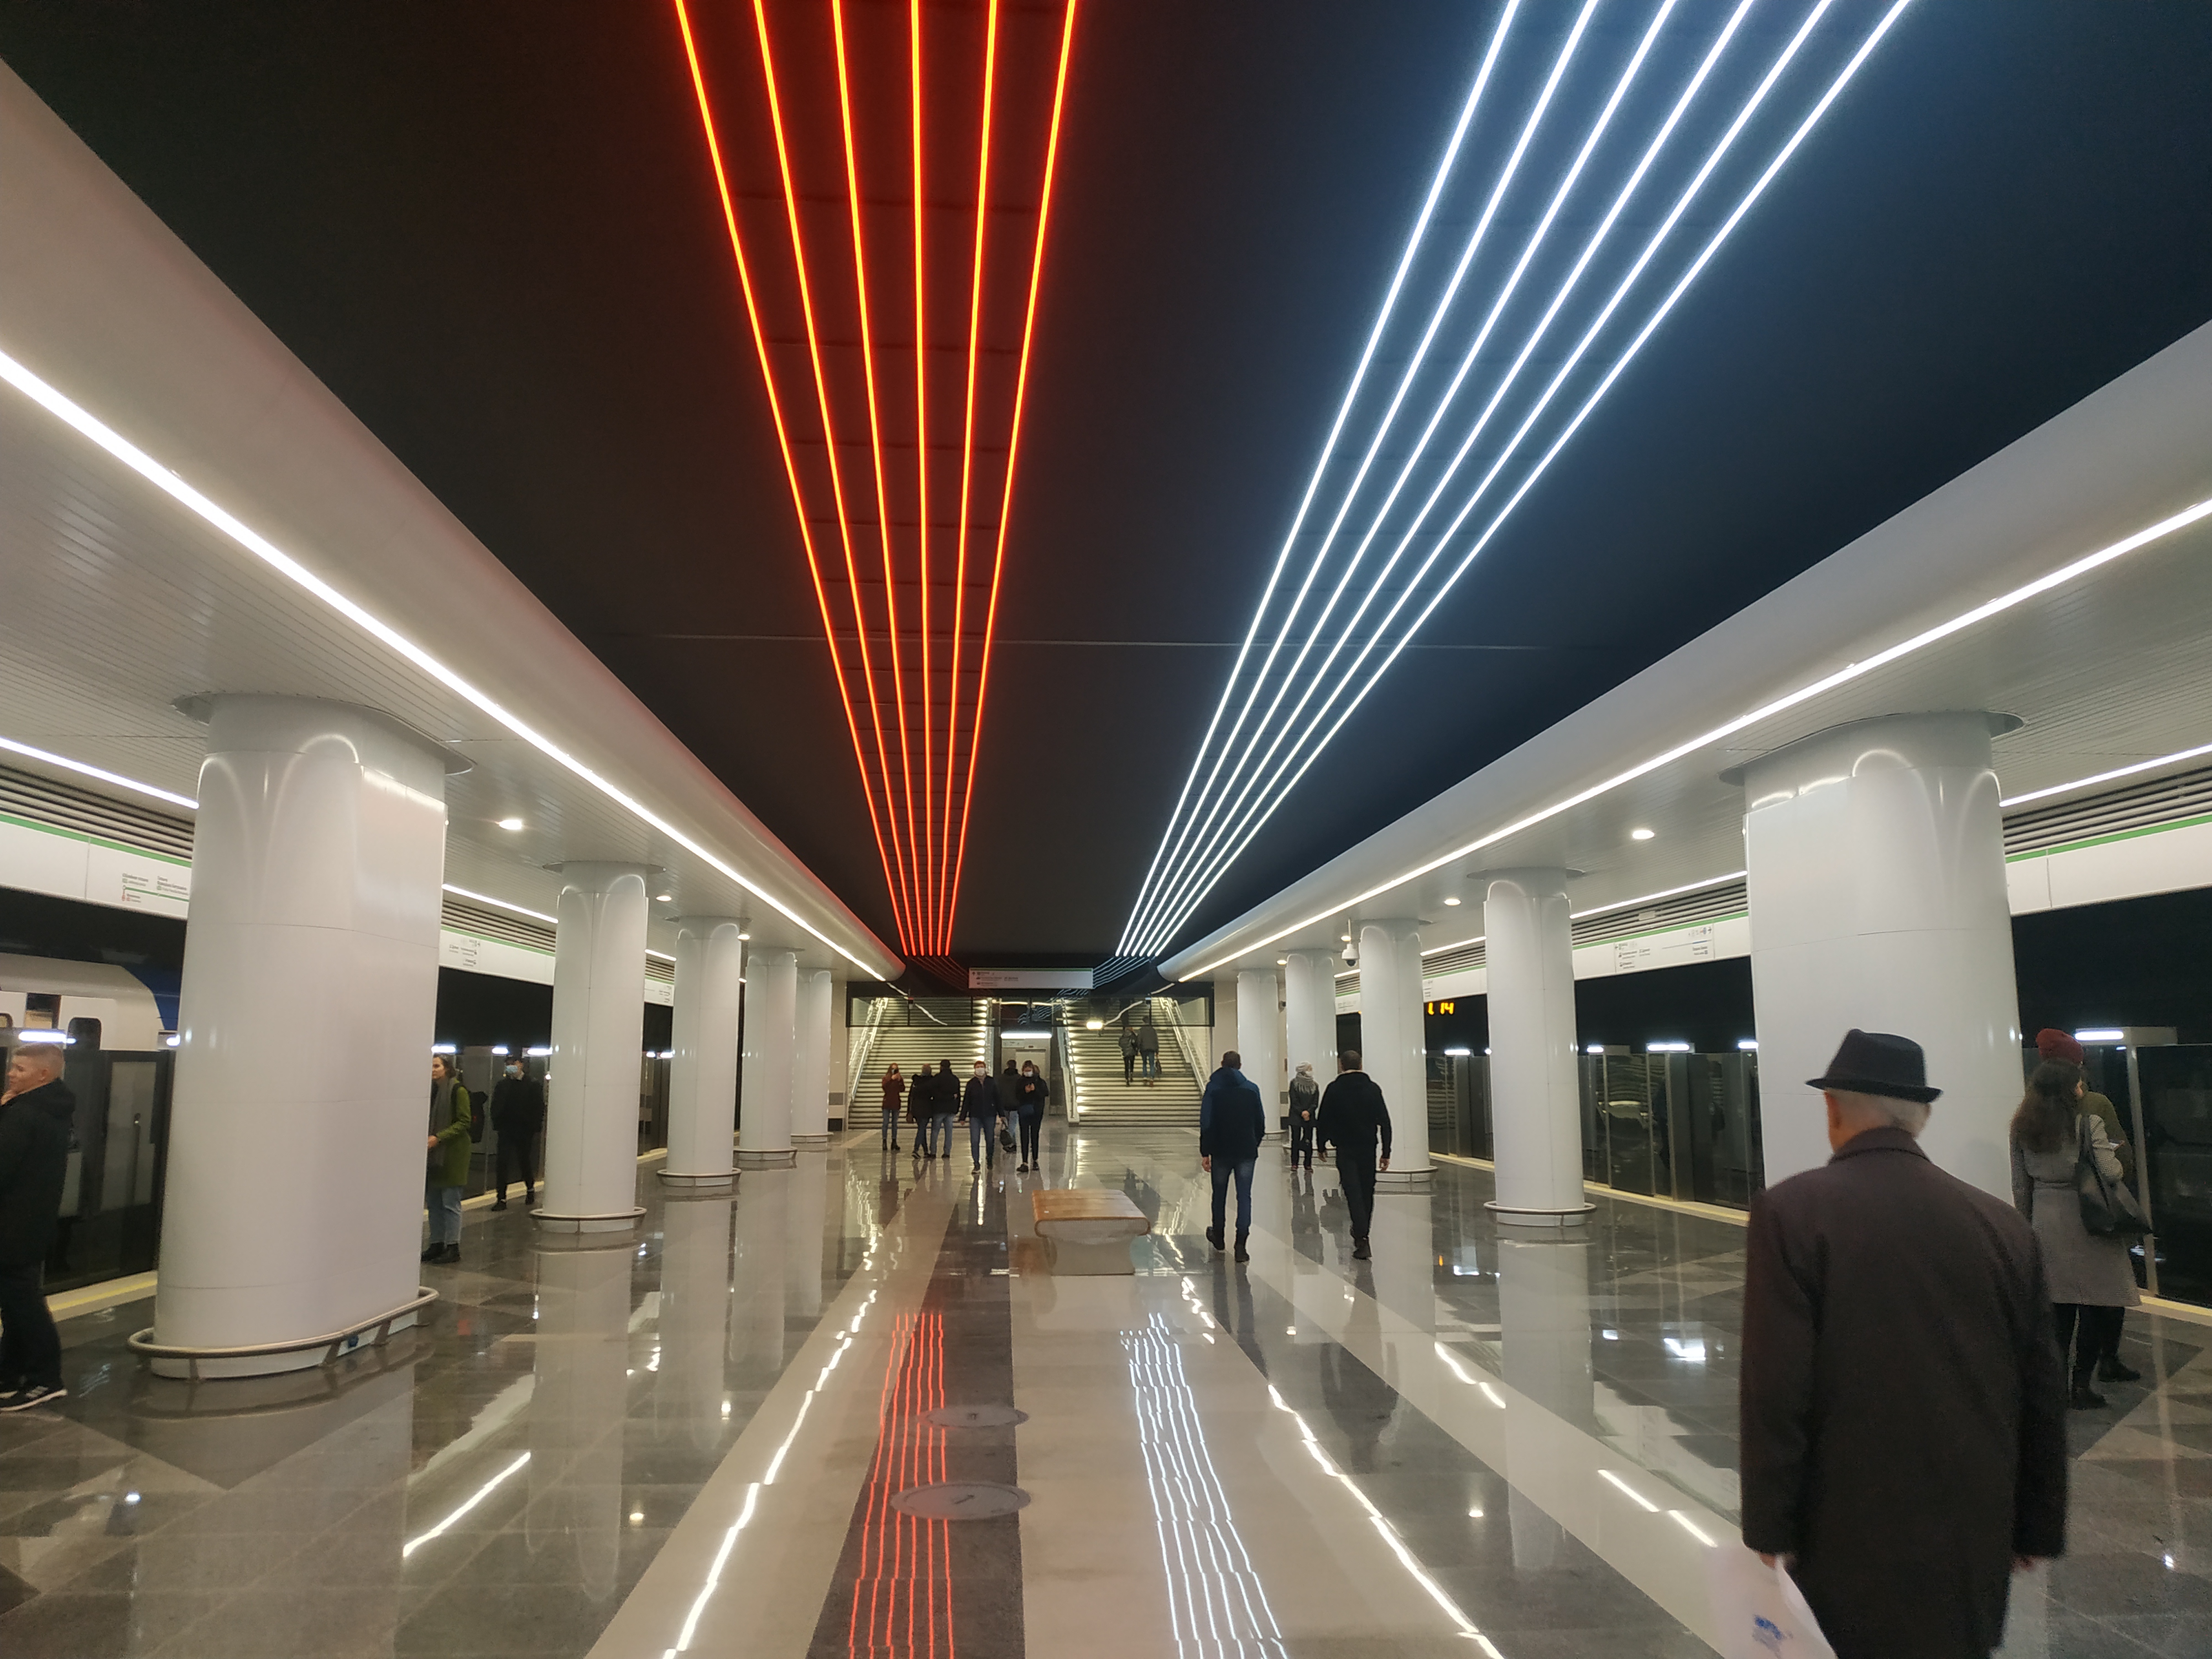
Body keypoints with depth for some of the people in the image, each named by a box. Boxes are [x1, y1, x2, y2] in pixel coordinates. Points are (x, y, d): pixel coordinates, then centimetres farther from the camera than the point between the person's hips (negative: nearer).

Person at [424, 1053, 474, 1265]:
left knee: (450, 1203, -4)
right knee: (433, 1201, 9)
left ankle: (453, 1247, 1)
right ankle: (437, 1243, 18)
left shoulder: (458, 1091, -10)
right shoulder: (432, 1090, 11)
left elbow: (464, 1122, -12)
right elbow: (427, 1121, 20)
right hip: (432, 1153, 7)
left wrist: (439, 1137, -19)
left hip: (453, 1153, -7)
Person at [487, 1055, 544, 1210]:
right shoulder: (502, 1084, 6)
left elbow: (539, 1108, -4)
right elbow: (495, 1106, 10)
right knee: (502, 1162, -4)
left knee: (524, 1161, 9)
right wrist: (496, 1123, -2)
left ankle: (530, 1188, 34)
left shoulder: (533, 1084, -4)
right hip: (506, 1130, 2)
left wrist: (535, 1127, -11)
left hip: (525, 1131, -2)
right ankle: (502, 1198, -1)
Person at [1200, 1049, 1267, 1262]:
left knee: (1219, 1194, 17)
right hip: (1246, 1151, 0)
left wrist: (1205, 1152, -3)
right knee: (1244, 1196, 0)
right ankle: (1241, 1246, -9)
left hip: (1221, 1151, 0)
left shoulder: (1213, 1089, -2)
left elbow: (1206, 1124, -6)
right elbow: (1260, 1122, 5)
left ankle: (1218, 1236, 34)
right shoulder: (1252, 1089, 2)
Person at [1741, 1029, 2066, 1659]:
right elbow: (2042, 1395, 6)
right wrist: (2037, 1528, 18)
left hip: (1854, 1540, -4)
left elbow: (1774, 1391, -16)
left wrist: (1769, 1529, -5)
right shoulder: (2002, 1224, -1)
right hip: (1976, 1545, 4)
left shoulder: (1791, 1211, -14)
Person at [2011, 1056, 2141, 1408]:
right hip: (2083, 1220, -4)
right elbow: (2111, 1172, -16)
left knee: (2058, 1305, 13)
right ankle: (2081, 1385, 8)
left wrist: (2027, 1224, 16)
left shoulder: (2022, 1128, 3)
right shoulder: (2088, 1122, -11)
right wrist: (2114, 1153, 6)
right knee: (2095, 1305, 6)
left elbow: (2020, 1185, 7)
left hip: (2045, 1223, 4)